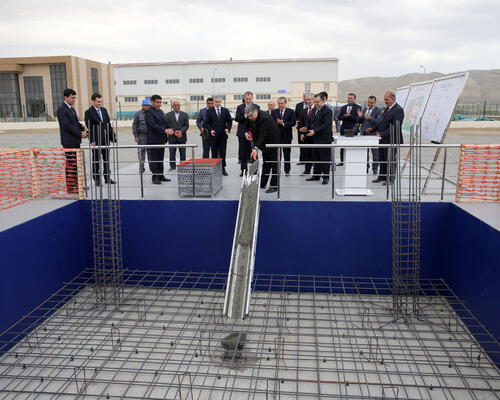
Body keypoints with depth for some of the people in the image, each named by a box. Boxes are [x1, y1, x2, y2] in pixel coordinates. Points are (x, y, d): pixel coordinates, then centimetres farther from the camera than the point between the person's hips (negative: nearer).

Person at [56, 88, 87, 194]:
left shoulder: (71, 109, 18)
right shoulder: (61, 109, -10)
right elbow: (67, 125, -17)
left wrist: (82, 126, 3)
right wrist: (80, 133, -14)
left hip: (76, 141, 9)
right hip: (69, 142, -9)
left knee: (76, 164, 11)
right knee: (70, 165, -6)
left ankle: (76, 185, 17)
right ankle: (70, 187, -2)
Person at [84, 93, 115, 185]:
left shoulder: (104, 110, 11)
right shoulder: (89, 112, -7)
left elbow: (109, 124, 14)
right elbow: (89, 128, -11)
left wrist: (112, 136, 9)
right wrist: (92, 140, -17)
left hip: (106, 139, 6)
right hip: (96, 140, -6)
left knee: (107, 159, 11)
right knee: (96, 160, 3)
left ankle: (107, 178, 21)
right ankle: (97, 179, 11)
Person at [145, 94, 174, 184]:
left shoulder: (161, 111, 17)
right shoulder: (149, 111, -9)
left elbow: (165, 123, 18)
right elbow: (152, 125, -20)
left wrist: (171, 129, -1)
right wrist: (165, 130, -25)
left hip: (162, 139, 8)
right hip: (153, 140, -8)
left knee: (160, 159, 13)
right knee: (153, 159, -3)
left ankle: (160, 176, 20)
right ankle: (155, 177, 1)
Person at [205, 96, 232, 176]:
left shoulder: (225, 110, 7)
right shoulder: (209, 111, 2)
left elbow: (229, 121, 8)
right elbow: (207, 123, 1)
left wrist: (228, 128, -9)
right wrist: (210, 130, -15)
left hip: (223, 135, 1)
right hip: (214, 136, -1)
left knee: (223, 153, 5)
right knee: (214, 153, 3)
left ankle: (223, 169, 12)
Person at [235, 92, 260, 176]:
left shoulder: (257, 107, 7)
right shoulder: (240, 107, 5)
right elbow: (236, 118, -7)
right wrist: (245, 116, -20)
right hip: (243, 133, 0)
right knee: (243, 153, 5)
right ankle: (243, 170, 14)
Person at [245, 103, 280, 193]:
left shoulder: (264, 118, -30)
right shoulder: (251, 118, -4)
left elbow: (262, 135, -36)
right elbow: (251, 126, 18)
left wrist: (256, 148, -43)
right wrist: (247, 133, -1)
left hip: (272, 141, -9)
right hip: (265, 143, 9)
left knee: (274, 164, -3)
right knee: (265, 164, 16)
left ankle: (274, 186, 2)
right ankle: (262, 184, 24)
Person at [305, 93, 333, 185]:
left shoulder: (327, 111, -13)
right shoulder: (315, 109, 13)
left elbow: (326, 125, -19)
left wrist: (315, 131, -22)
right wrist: (311, 130, 8)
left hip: (324, 139, -8)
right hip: (315, 138, 8)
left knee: (325, 159, 0)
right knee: (316, 158, 14)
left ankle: (325, 177, 8)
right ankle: (316, 175, 24)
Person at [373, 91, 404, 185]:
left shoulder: (398, 110, -16)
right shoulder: (387, 108, 12)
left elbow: (395, 127, -23)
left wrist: (382, 134, -25)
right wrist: (377, 132, 7)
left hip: (391, 140, -9)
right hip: (383, 139, 9)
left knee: (390, 160, 2)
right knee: (382, 159, 15)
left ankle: (390, 179, 14)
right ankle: (382, 177, 27)